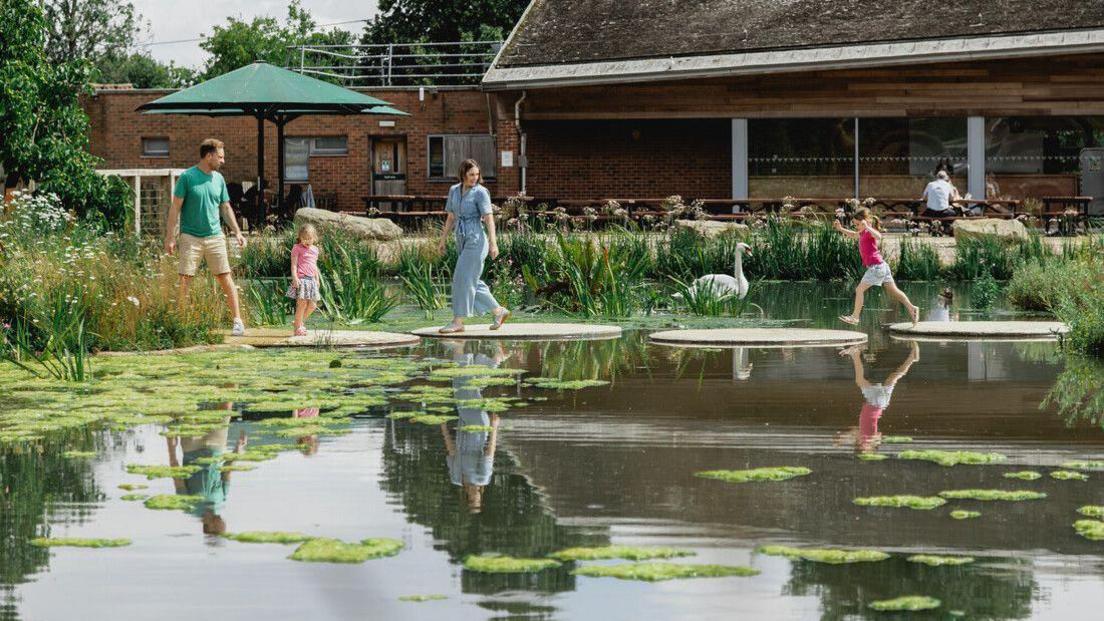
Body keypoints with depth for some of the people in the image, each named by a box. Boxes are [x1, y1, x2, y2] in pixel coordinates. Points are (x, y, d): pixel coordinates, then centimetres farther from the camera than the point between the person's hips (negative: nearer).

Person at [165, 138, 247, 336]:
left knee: (226, 278, 0)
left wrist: (237, 232, 11)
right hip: (190, 237, -4)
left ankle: (238, 321, 4)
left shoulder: (218, 179, 10)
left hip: (215, 236, 4)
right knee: (184, 280, -4)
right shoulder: (187, 177, -5)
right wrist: (170, 236, -8)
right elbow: (175, 208, -4)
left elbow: (226, 208, 18)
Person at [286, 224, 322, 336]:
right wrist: (295, 278, -18)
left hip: (311, 280, 7)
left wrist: (317, 279, 26)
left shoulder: (315, 250, 16)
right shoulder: (297, 248, -3)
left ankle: (301, 321, 26)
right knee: (302, 304, -8)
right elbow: (294, 264, -8)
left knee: (312, 305, 6)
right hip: (301, 279, -7)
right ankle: (298, 327, 0)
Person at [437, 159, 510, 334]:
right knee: (472, 283, 10)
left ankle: (458, 322, -7)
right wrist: (443, 239, 18)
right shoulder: (454, 191, 11)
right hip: (462, 242, 7)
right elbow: (451, 217, 19)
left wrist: (493, 243, -24)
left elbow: (489, 218, -15)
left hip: (476, 241, -7)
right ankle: (499, 311, 21)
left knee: (463, 280, -10)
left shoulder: (480, 192, -8)